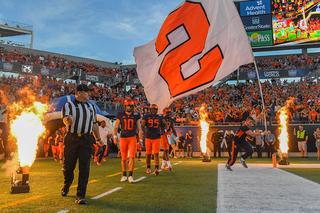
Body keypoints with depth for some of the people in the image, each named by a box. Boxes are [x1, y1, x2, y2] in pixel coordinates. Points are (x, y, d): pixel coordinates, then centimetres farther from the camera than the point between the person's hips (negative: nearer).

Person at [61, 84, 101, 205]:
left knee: (84, 168, -5)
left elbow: (95, 124, 23)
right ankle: (67, 185, 37)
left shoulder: (91, 107, 17)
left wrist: (98, 138, 27)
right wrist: (68, 121, -37)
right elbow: (65, 120, -13)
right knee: (68, 166, 6)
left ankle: (81, 195, -1)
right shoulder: (68, 105, 3)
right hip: (72, 139, -2)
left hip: (87, 140, 2)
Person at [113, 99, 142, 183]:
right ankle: (124, 175, 24)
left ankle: (130, 176, -2)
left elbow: (139, 128, 10)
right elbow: (116, 127, 4)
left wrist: (140, 138, 10)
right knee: (124, 158, 7)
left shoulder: (136, 115, 5)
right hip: (123, 138, 0)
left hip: (132, 138, 0)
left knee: (132, 156, -12)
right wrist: (115, 136, -9)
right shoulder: (120, 115, 3)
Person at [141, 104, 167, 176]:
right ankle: (148, 168, 28)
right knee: (148, 154, 10)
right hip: (148, 138, 1)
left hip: (157, 138, -1)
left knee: (156, 153, -11)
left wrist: (164, 129, -8)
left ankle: (156, 169, -17)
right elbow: (142, 125, -3)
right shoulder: (146, 117, 2)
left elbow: (166, 124, 11)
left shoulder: (160, 117, 5)